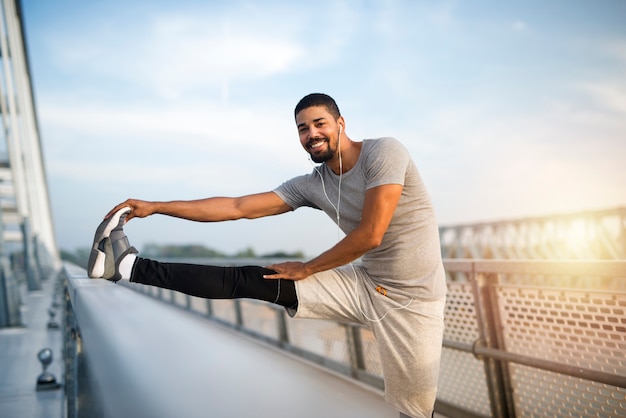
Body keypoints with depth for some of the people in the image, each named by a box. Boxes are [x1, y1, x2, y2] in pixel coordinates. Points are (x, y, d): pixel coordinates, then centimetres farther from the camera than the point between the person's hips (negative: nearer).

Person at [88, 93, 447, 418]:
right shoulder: (311, 185, 2)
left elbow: (370, 235, -21)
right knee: (244, 281, -4)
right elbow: (237, 208, 2)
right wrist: (155, 207, 0)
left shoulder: (383, 152, -16)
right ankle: (131, 265, -3)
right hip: (365, 283, 4)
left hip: (411, 297, -4)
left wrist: (306, 269, -7)